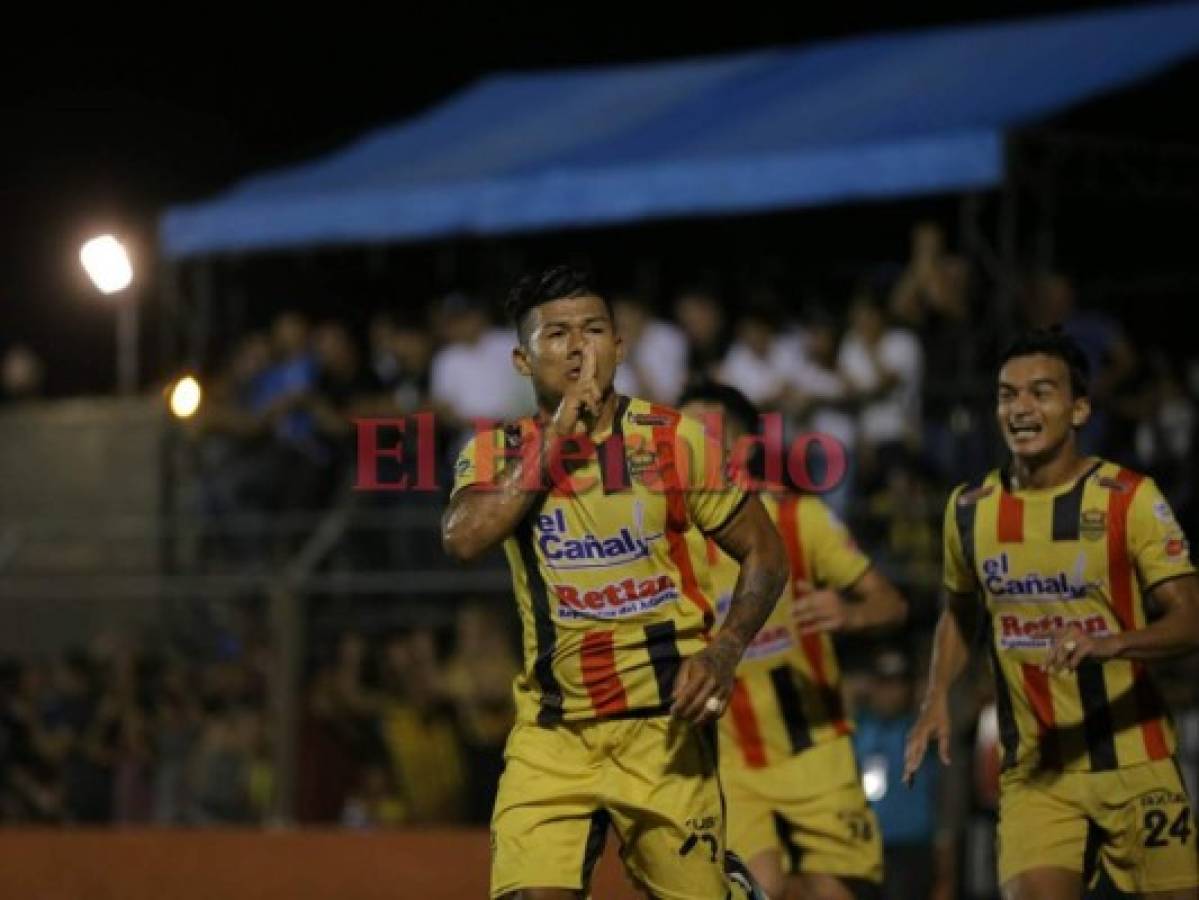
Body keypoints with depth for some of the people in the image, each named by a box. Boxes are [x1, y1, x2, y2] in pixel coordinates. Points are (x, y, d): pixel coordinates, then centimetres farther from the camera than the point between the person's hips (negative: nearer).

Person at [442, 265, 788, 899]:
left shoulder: (677, 439, -1)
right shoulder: (496, 453, 3)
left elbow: (765, 553, 4)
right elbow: (462, 540, -18)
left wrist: (723, 654, -13)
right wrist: (555, 437, -16)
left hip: (663, 724, -1)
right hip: (551, 731, 1)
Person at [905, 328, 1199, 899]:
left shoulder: (1129, 498, -8)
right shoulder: (969, 509, 5)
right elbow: (958, 613, 22)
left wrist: (1112, 644, -32)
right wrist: (937, 698, 5)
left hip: (1134, 763, -2)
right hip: (1033, 771, 2)